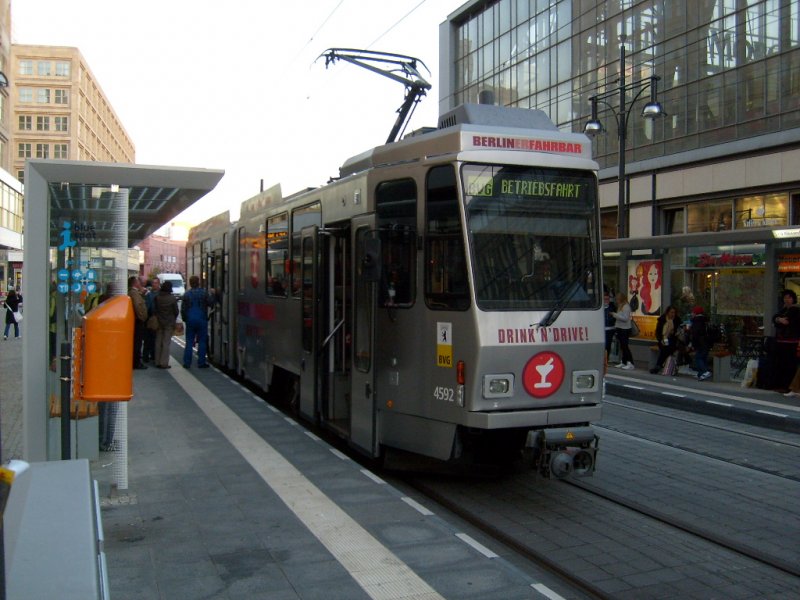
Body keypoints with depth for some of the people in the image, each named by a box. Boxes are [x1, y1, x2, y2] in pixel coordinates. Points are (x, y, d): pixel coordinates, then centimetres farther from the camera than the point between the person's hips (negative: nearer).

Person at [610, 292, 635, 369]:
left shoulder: (626, 306, -12)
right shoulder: (620, 306, 14)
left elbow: (625, 318, -19)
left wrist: (615, 315, -17)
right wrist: (616, 326, 12)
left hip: (625, 329, -8)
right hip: (620, 328, 8)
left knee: (625, 346, -10)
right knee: (622, 346, 11)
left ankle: (630, 363, -8)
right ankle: (623, 362, 16)